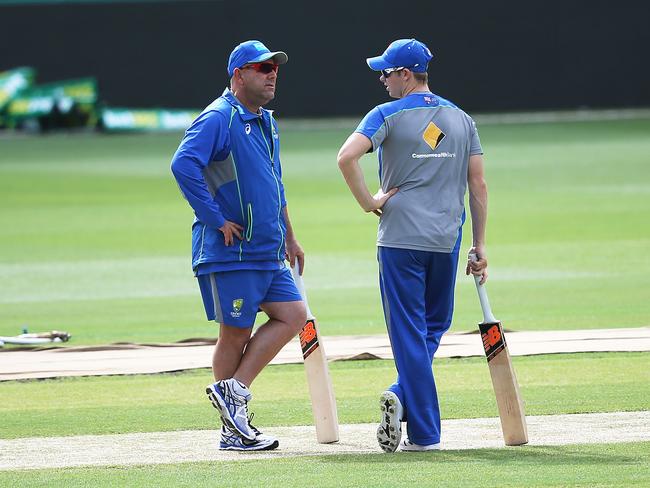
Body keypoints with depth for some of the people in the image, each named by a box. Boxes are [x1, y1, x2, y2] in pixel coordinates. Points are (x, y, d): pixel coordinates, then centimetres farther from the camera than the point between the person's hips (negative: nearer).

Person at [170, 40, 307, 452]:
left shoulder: (266, 122, 17)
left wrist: (289, 236, 26)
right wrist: (217, 220, -24)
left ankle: (235, 390, 4)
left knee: (292, 315, 1)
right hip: (231, 252, -9)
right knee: (236, 333, -3)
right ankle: (234, 431, 4)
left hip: (268, 253, 9)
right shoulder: (219, 119, -13)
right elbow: (184, 164, -27)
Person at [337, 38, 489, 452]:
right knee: (434, 325, 18)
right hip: (446, 241, 4)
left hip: (400, 239, -3)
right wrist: (480, 246, 10)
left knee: (409, 333, 0)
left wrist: (368, 201, -7)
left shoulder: (388, 115, -4)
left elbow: (347, 156, -20)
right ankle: (404, 396, 1)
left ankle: (425, 433, -6)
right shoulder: (461, 119, 9)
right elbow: (478, 185, 7)